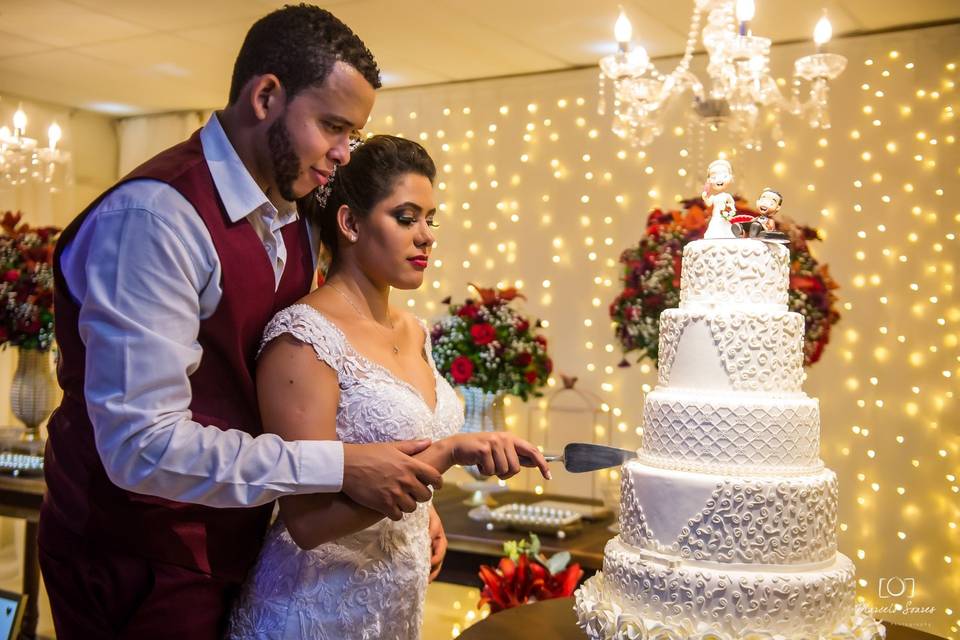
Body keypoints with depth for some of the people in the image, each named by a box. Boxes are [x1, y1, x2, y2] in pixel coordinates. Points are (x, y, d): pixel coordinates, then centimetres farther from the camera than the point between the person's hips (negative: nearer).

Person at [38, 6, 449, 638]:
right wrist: (340, 466, -27)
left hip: (234, 539, 8)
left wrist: (404, 491, -3)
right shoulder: (157, 215, -23)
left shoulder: (295, 220, 4)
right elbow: (142, 443, -28)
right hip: (140, 565, -7)